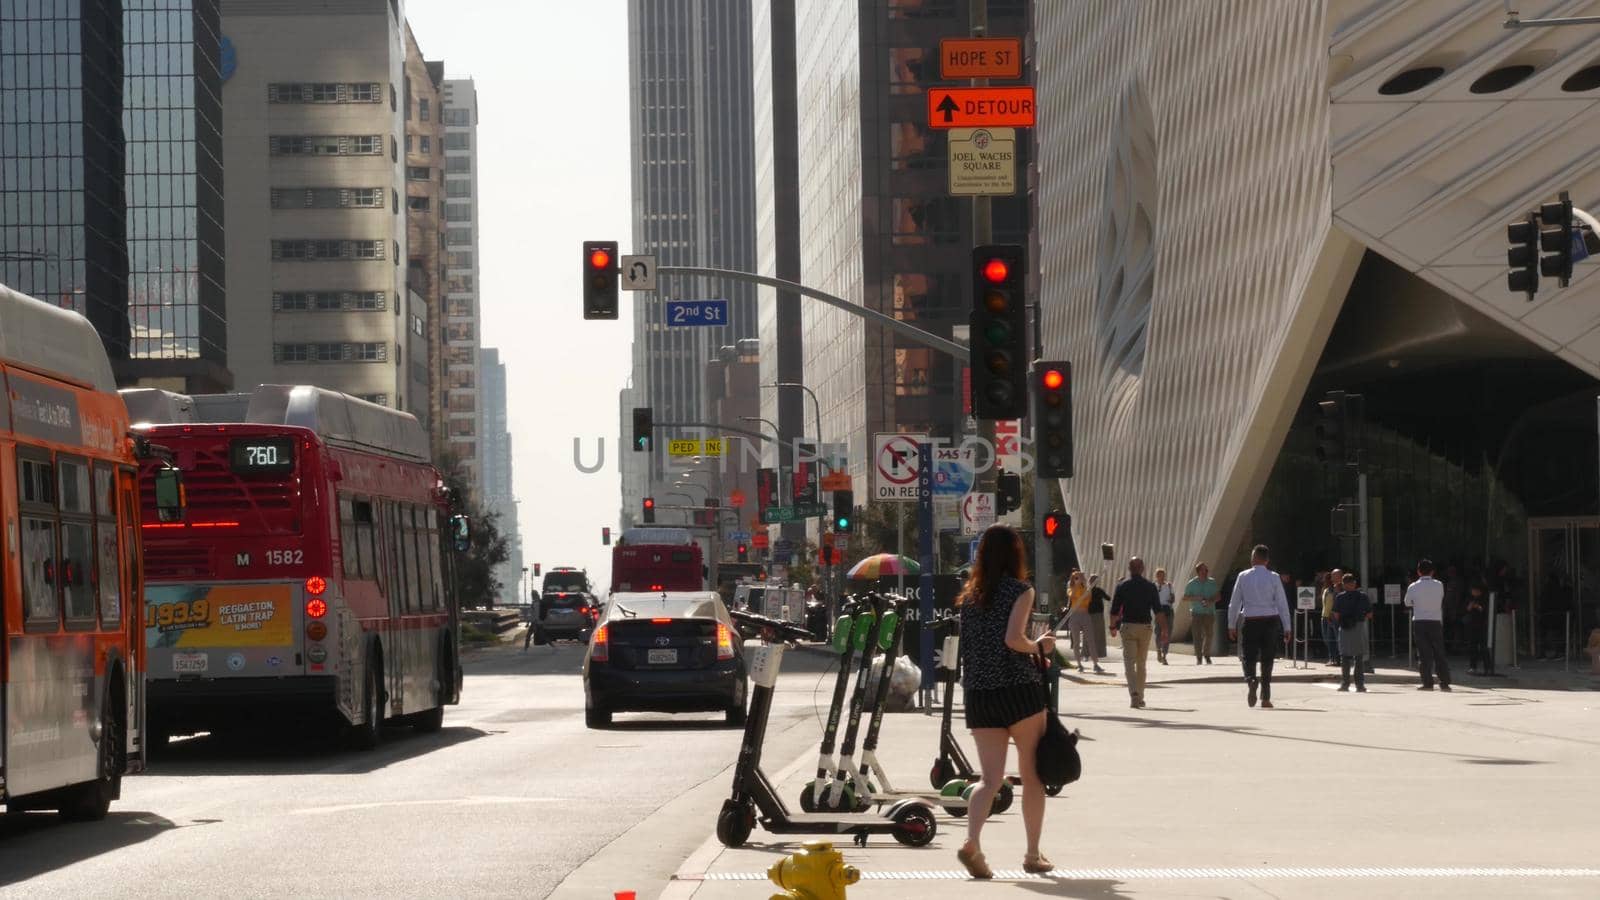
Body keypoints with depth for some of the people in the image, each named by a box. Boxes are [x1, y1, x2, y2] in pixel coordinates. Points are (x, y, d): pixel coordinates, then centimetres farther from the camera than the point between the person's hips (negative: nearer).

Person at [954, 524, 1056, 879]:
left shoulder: (970, 594, 13)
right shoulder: (1020, 591, -4)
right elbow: (1013, 638, -18)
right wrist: (1039, 647, 2)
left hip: (978, 694, 5)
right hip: (1019, 689, -5)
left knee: (990, 777, 1)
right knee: (1032, 774, 9)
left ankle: (971, 841, -23)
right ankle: (1033, 855, 12)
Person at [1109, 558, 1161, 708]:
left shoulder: (1123, 587, -3)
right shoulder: (1151, 587, 2)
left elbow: (1114, 610, -1)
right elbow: (1158, 610, -1)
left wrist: (1113, 626, 14)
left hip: (1128, 627, -2)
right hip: (1145, 627, 2)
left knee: (1129, 662, -6)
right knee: (1141, 664, 15)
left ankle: (1134, 694, -25)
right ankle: (1140, 697, 19)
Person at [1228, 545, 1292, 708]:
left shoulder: (1243, 576, -1)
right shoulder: (1274, 577, -2)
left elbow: (1234, 603, 2)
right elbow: (1282, 603, -2)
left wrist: (1231, 625, 10)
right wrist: (1287, 627, 3)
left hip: (1250, 621, -1)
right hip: (1270, 621, 1)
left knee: (1249, 657, 6)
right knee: (1267, 660, 9)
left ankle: (1251, 679, -26)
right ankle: (1266, 698, 12)